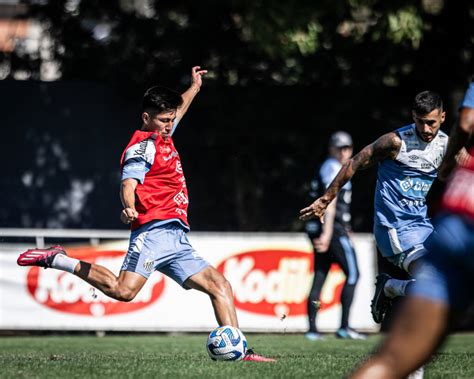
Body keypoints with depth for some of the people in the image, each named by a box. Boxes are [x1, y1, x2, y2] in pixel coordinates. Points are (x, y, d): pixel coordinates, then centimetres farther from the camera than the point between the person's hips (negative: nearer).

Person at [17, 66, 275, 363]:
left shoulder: (163, 138, 25)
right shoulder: (144, 144, -3)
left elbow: (178, 109, 48)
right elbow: (129, 182, -20)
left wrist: (195, 87, 61)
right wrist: (129, 207, -39)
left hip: (177, 241, 9)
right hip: (154, 230, -9)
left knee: (220, 285, 0)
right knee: (123, 290, -26)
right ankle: (56, 260, -12)